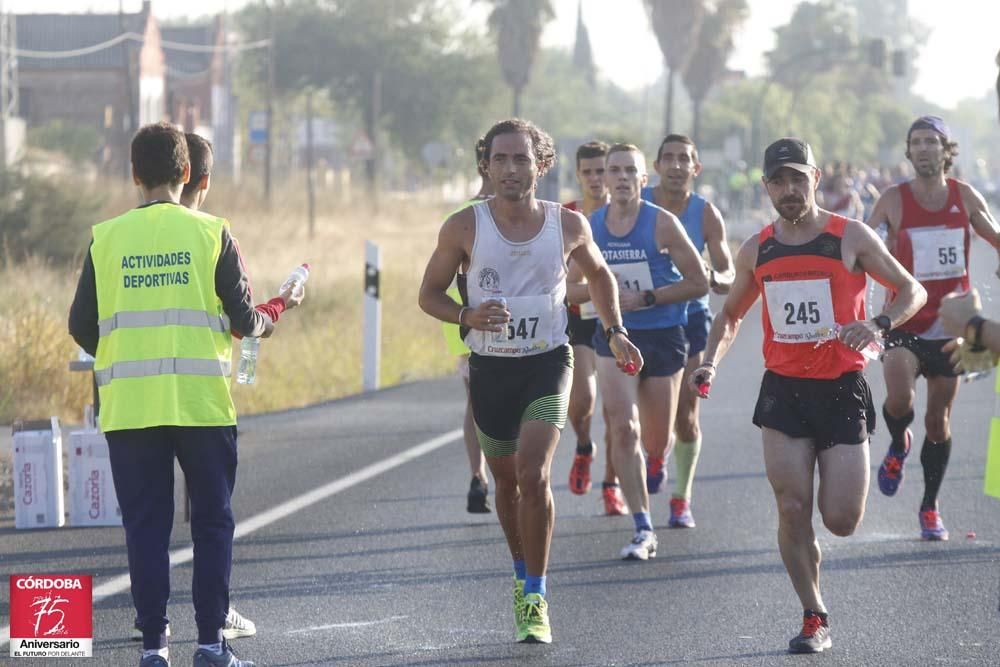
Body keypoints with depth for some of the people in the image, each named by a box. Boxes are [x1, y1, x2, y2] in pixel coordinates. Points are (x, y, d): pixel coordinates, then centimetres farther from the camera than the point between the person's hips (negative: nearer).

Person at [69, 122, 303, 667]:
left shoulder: (107, 238, 3)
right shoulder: (211, 233, -1)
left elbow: (81, 326, 4)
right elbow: (242, 319, -1)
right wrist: (270, 320, 22)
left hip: (129, 406, 1)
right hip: (201, 402, -1)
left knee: (145, 526, 6)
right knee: (212, 521, 8)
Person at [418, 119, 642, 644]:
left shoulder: (568, 225, -6)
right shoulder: (465, 227, -10)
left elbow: (598, 274, 15)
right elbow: (429, 294, -1)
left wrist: (615, 332, 9)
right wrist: (467, 315, -20)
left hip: (547, 363, -1)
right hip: (490, 368, 1)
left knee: (532, 473, -19)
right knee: (506, 479, 15)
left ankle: (535, 599, -10)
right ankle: (523, 574, 40)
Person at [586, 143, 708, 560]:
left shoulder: (662, 224, -9)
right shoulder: (589, 227, 2)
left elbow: (699, 283, -8)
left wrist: (645, 298, -16)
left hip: (663, 336, -1)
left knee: (656, 444, 8)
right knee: (623, 430, -17)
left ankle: (657, 461, 48)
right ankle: (643, 531, -15)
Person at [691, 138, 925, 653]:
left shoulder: (850, 237, -4)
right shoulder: (756, 251, 7)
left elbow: (912, 291, 1)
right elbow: (730, 316, 21)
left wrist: (878, 325, -19)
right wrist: (711, 362, 3)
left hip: (842, 388, -2)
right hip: (784, 390, 2)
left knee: (842, 521, -6)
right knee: (792, 510, -6)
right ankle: (814, 620, 7)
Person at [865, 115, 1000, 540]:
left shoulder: (965, 197, 2)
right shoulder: (894, 200, -5)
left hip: (949, 325, 3)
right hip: (904, 323, -3)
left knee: (939, 421, 8)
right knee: (899, 397, -26)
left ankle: (930, 507, 25)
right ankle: (898, 446, 10)